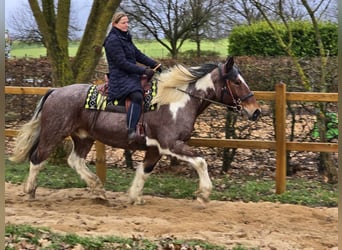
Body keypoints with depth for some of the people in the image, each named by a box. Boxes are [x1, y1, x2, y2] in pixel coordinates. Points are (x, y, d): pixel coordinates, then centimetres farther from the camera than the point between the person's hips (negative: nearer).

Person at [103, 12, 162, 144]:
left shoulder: (125, 38, 18)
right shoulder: (113, 40, -11)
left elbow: (138, 55, 16)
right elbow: (122, 63, -18)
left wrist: (154, 64, 2)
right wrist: (144, 71, -18)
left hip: (131, 75, 10)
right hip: (120, 77, -10)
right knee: (137, 96, -33)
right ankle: (131, 131, -42)